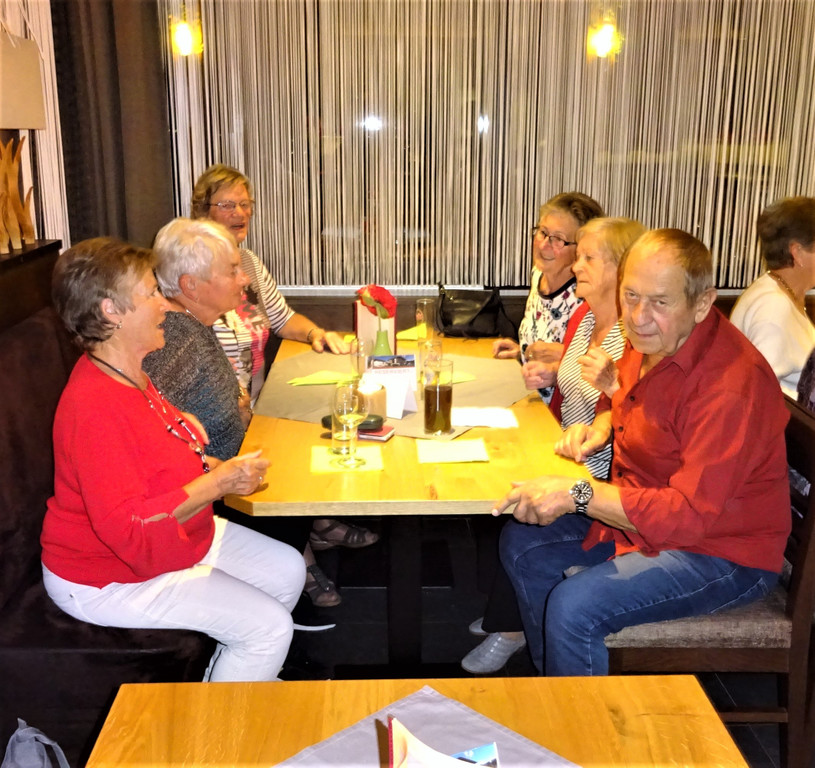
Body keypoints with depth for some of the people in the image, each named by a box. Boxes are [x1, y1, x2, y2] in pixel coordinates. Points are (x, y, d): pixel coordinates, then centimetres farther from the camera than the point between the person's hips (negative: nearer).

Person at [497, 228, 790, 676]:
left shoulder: (731, 384, -31)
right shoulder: (651, 341, -3)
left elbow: (691, 513, -34)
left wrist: (576, 494, -36)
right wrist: (604, 422, -3)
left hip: (720, 552, -9)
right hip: (639, 515, 9)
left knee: (573, 608, -26)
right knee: (522, 543, 10)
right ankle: (551, 675, 26)